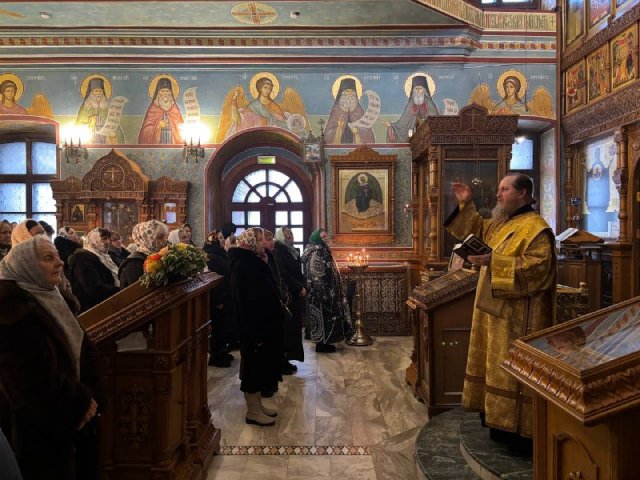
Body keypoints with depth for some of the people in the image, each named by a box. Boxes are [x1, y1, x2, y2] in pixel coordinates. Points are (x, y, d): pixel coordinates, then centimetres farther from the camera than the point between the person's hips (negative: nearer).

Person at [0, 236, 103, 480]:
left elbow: (84, 347, 5)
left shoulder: (51, 298, 6)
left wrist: (91, 395, -8)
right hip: (37, 428, -8)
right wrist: (81, 402, -14)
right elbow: (36, 380, -26)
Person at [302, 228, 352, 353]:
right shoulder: (315, 254, -18)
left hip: (327, 291, 10)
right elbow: (316, 277, -22)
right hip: (321, 292, -10)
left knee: (326, 316, 14)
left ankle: (324, 342, 22)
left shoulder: (323, 251, 13)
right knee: (322, 316, -3)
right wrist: (324, 294, -23)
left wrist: (330, 292, 22)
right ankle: (321, 345, 7)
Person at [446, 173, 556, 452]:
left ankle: (518, 429, 12)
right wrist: (465, 204, 18)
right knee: (495, 364, 16)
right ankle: (496, 416, 30)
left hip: (516, 316, -9)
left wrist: (494, 261, -28)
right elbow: (476, 229, 29)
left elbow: (539, 266, -26)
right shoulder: (500, 224, 13)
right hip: (494, 309, 10)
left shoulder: (536, 228, -16)